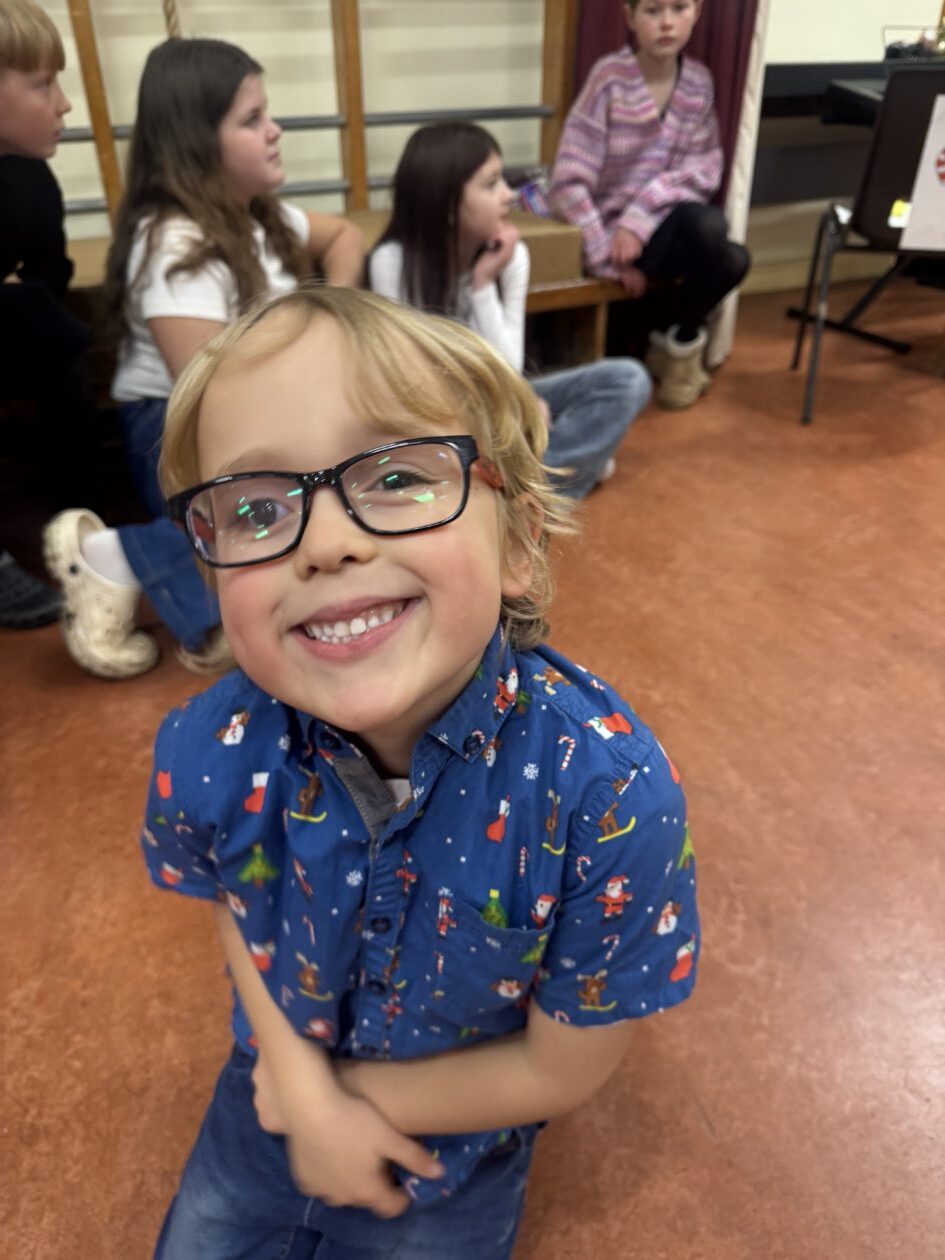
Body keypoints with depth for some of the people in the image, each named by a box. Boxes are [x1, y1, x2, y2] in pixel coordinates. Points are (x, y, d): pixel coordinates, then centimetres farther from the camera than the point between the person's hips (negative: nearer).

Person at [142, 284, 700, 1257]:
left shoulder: (610, 795, -37)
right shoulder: (206, 754, -28)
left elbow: (563, 1070, -21)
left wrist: (356, 1090, -14)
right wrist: (304, 1088, -15)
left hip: (452, 1166, -2)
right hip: (267, 1106, 3)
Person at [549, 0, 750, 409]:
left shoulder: (699, 81, 2)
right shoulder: (610, 76, -12)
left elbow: (705, 169, -6)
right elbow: (568, 183, -16)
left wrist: (641, 216, -22)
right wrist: (613, 262, -20)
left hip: (663, 223, 5)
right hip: (608, 228, -4)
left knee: (732, 260, -24)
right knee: (706, 225, -30)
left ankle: (682, 341, 7)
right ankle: (682, 342, -3)